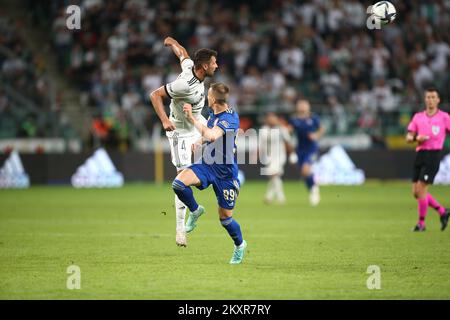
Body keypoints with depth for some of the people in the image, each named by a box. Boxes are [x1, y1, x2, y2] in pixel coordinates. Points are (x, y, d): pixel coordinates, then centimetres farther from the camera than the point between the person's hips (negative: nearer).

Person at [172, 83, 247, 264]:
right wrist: (200, 142, 7)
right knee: (178, 183, -22)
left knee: (225, 217, 4)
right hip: (207, 164, 6)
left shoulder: (229, 118, -23)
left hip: (225, 172, -6)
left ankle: (239, 245, 33)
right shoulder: (214, 113, 2)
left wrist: (192, 119, -37)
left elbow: (212, 135, -41)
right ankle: (195, 211, 6)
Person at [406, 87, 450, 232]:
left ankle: (421, 223, 0)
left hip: (433, 155, -5)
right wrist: (416, 138, -10)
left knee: (421, 189, -13)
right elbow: (408, 137, 10)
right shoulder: (418, 117, 11)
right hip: (420, 154, 5)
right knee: (416, 192, 5)